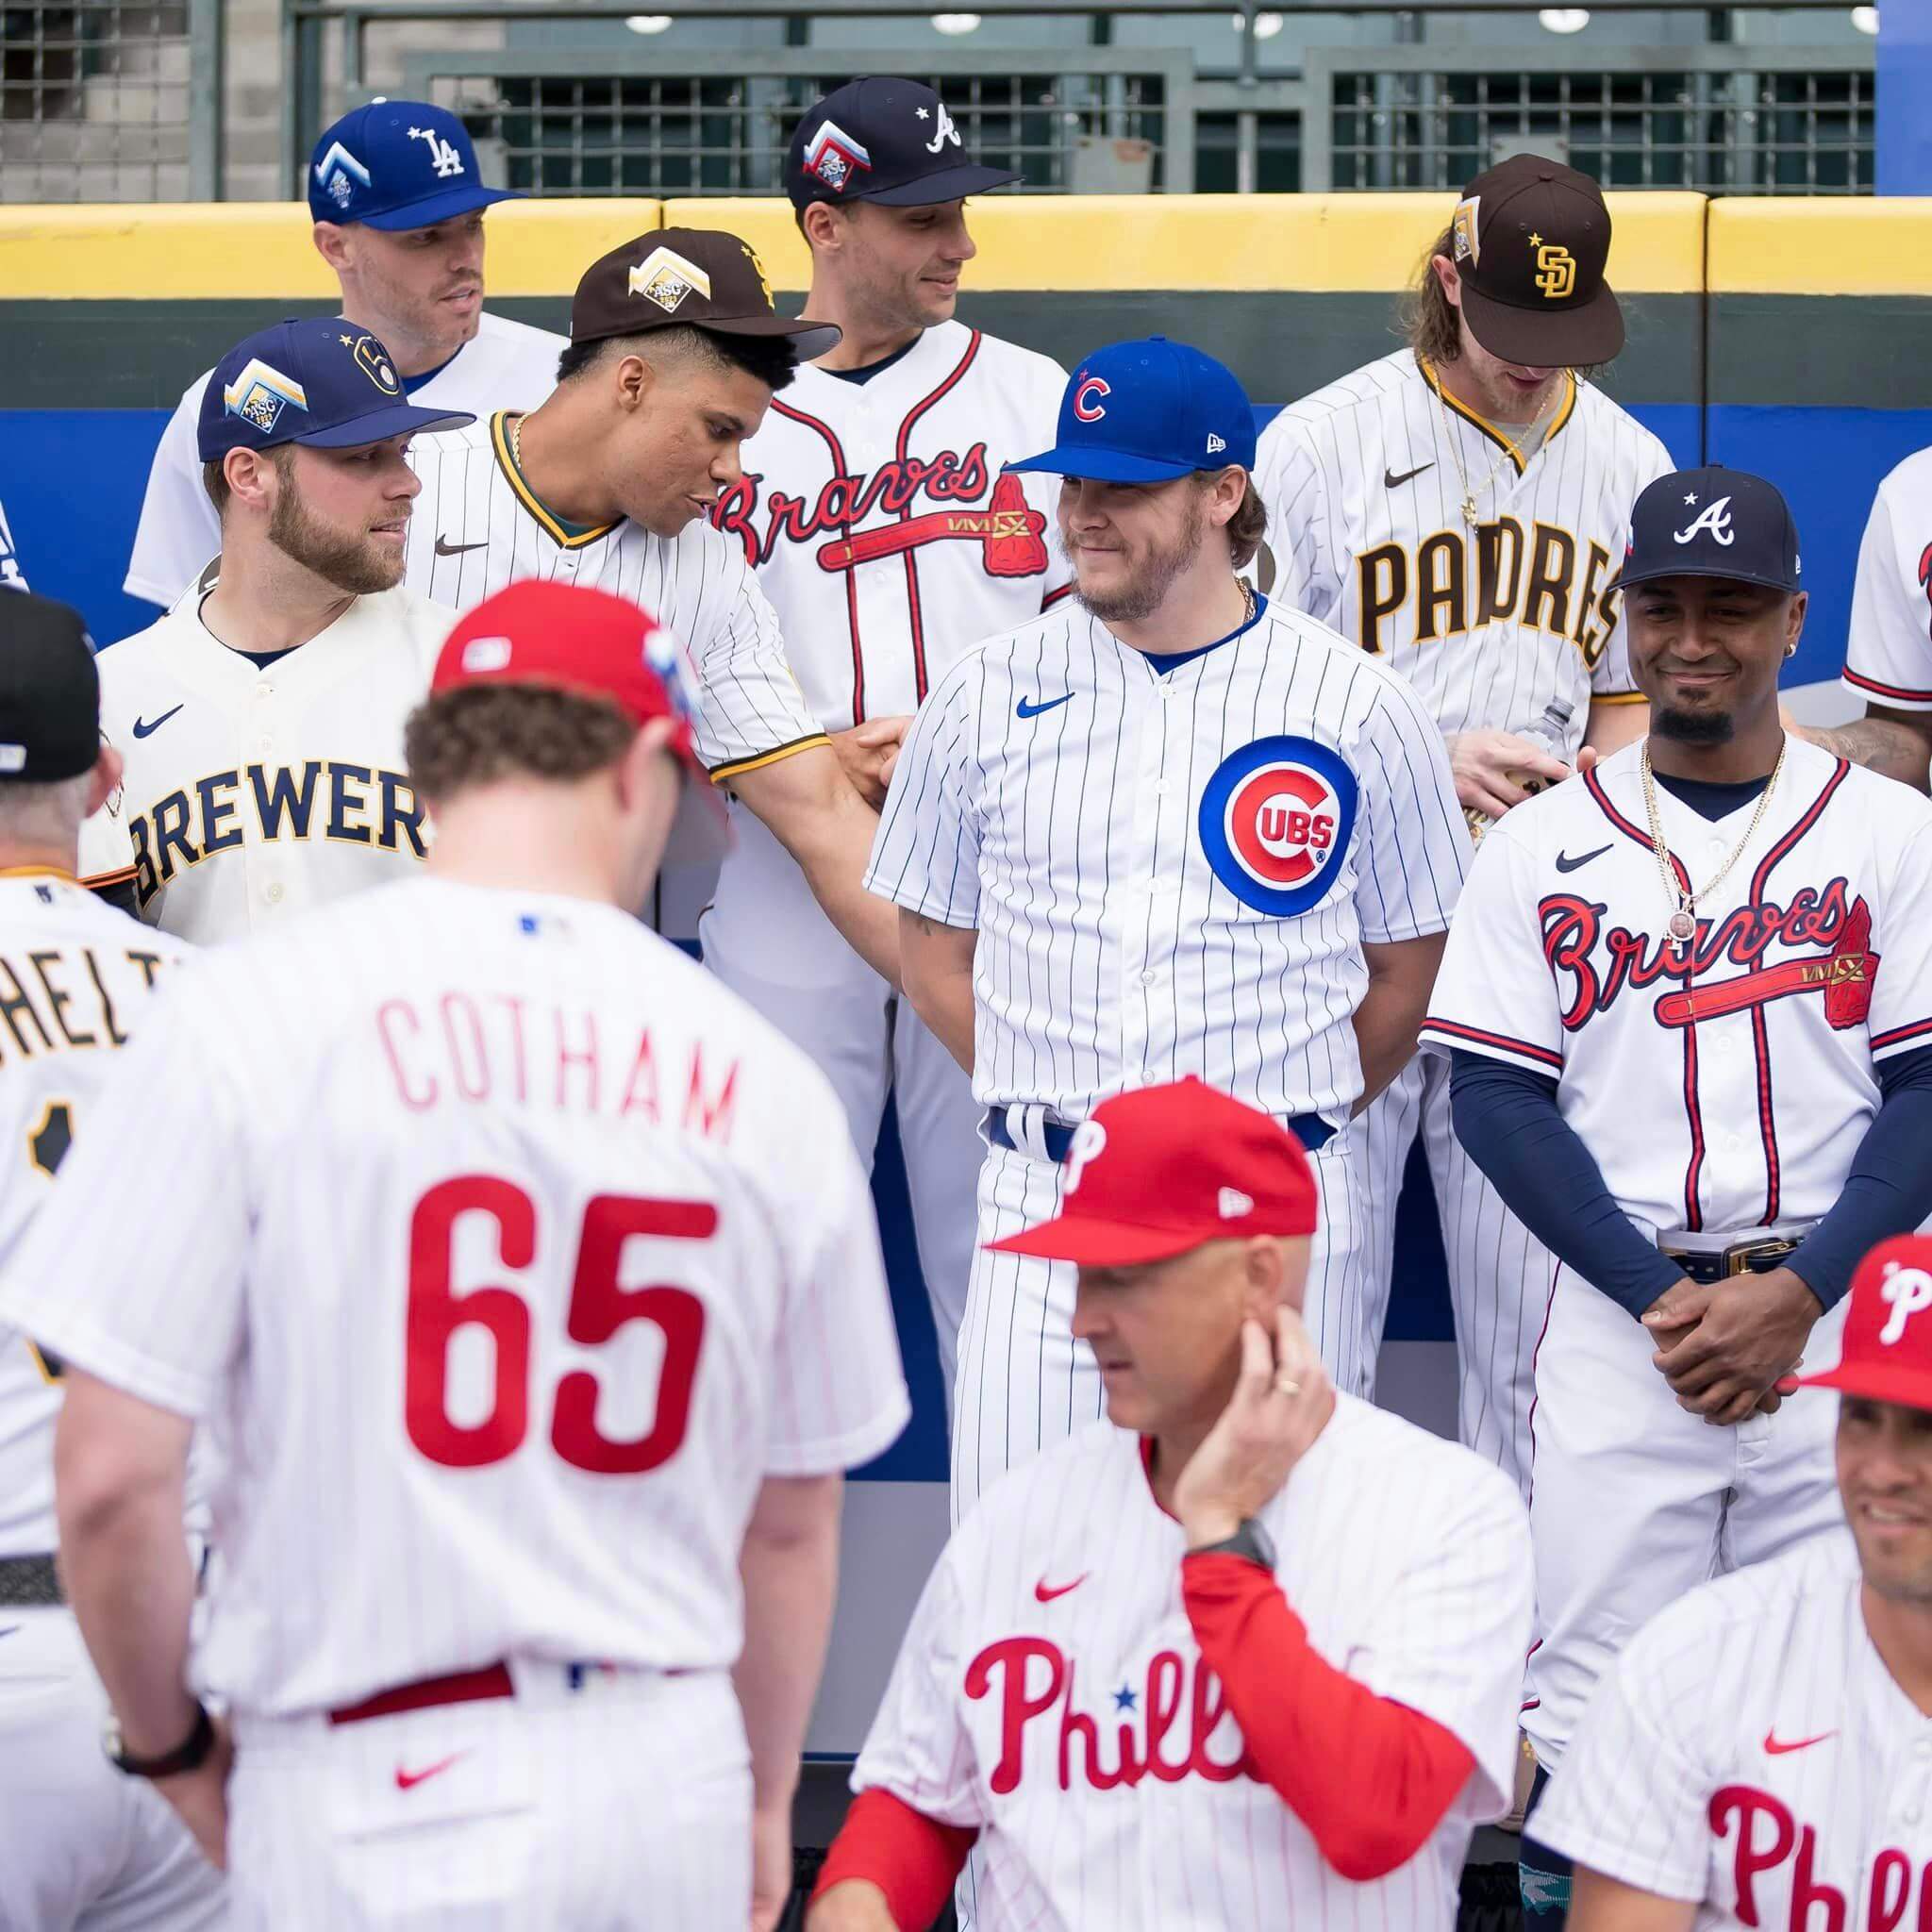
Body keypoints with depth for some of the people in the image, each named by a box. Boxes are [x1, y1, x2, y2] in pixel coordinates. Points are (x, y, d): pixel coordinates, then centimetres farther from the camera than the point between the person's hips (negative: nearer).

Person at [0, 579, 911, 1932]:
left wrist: (170, 1743, 7)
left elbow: (112, 1475, -10)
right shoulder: (765, 1080, 3)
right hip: (667, 1790, 4)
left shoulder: (255, 1008, -7)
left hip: (375, 1801, -3)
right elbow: (793, 1519, 12)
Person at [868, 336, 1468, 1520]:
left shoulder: (1359, 709, 3)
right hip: (1043, 1202, 1)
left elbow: (1409, 978, 10)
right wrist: (1068, 1118, 5)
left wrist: (1281, 1121, 6)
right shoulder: (988, 698, 8)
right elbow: (935, 953, 13)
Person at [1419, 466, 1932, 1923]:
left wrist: (1797, 1293, -11)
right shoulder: (1545, 848, 8)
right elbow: (1496, 1101, 2)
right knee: (1597, 1700, -4)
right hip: (1620, 1311, 0)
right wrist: (1663, 1301, -9)